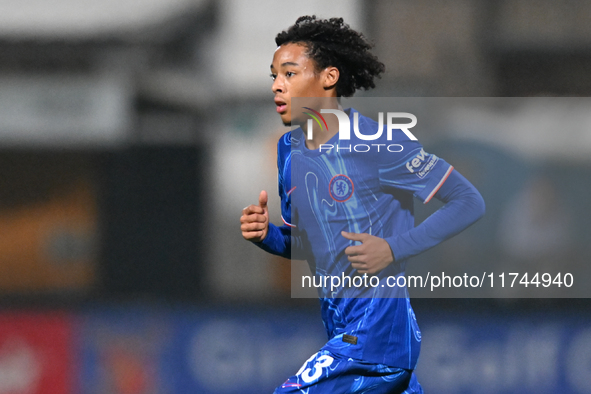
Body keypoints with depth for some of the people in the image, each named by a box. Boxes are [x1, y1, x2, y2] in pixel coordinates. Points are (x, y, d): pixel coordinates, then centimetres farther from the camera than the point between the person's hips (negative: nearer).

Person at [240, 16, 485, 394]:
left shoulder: (380, 144, -13)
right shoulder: (289, 149, 10)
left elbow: (470, 202, -12)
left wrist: (394, 249, -20)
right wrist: (266, 235, -3)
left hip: (379, 332, -8)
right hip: (338, 328, 8)